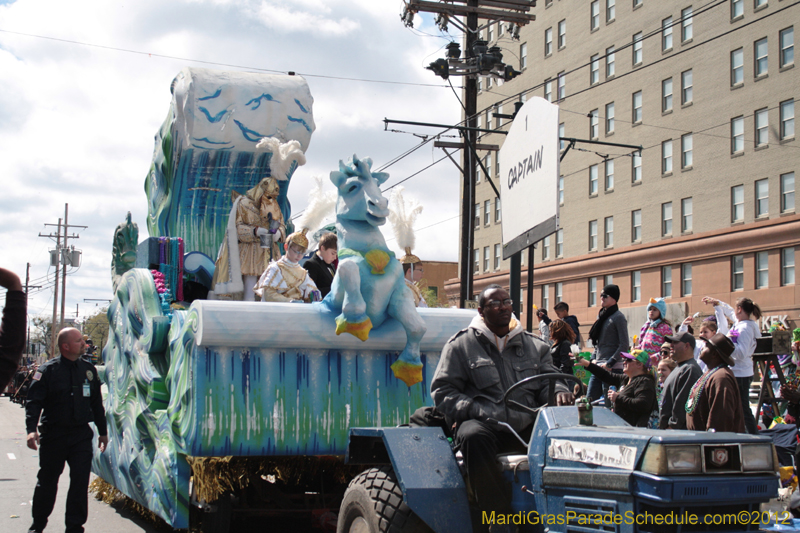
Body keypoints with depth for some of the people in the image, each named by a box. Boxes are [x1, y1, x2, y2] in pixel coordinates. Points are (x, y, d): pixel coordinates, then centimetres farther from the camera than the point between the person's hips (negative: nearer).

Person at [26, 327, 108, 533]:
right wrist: (31, 429, -22)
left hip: (82, 435, 3)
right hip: (53, 435, -2)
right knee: (47, 481, 10)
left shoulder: (89, 369, 7)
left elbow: (97, 404, 15)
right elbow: (34, 402, -9)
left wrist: (102, 431, 17)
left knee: (80, 481, -3)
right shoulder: (48, 370, -6)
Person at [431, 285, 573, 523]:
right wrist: (476, 411, -12)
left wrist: (558, 392, -6)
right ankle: (500, 516, -32)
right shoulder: (461, 345, 10)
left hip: (527, 426, 3)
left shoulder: (534, 345, 21)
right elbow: (442, 390, 5)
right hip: (485, 425, -3)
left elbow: (548, 379, 20)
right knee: (474, 437, -38)